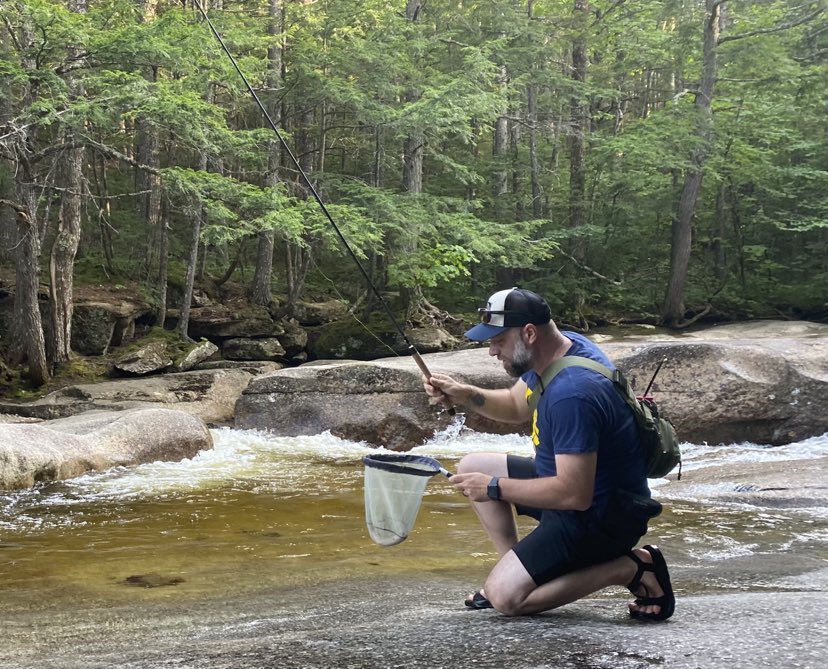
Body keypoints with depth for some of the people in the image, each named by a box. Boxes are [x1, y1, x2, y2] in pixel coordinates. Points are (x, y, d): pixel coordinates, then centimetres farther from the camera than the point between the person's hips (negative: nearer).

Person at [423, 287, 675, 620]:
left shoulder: (572, 395, -32)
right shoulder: (562, 346, -1)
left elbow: (574, 494, -32)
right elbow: (516, 406, 18)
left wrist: (494, 488, -21)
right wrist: (464, 395, -1)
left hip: (600, 515, -10)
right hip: (574, 482, 10)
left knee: (505, 597, -16)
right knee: (472, 467, 13)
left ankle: (630, 569, -7)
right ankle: (514, 569, 13)